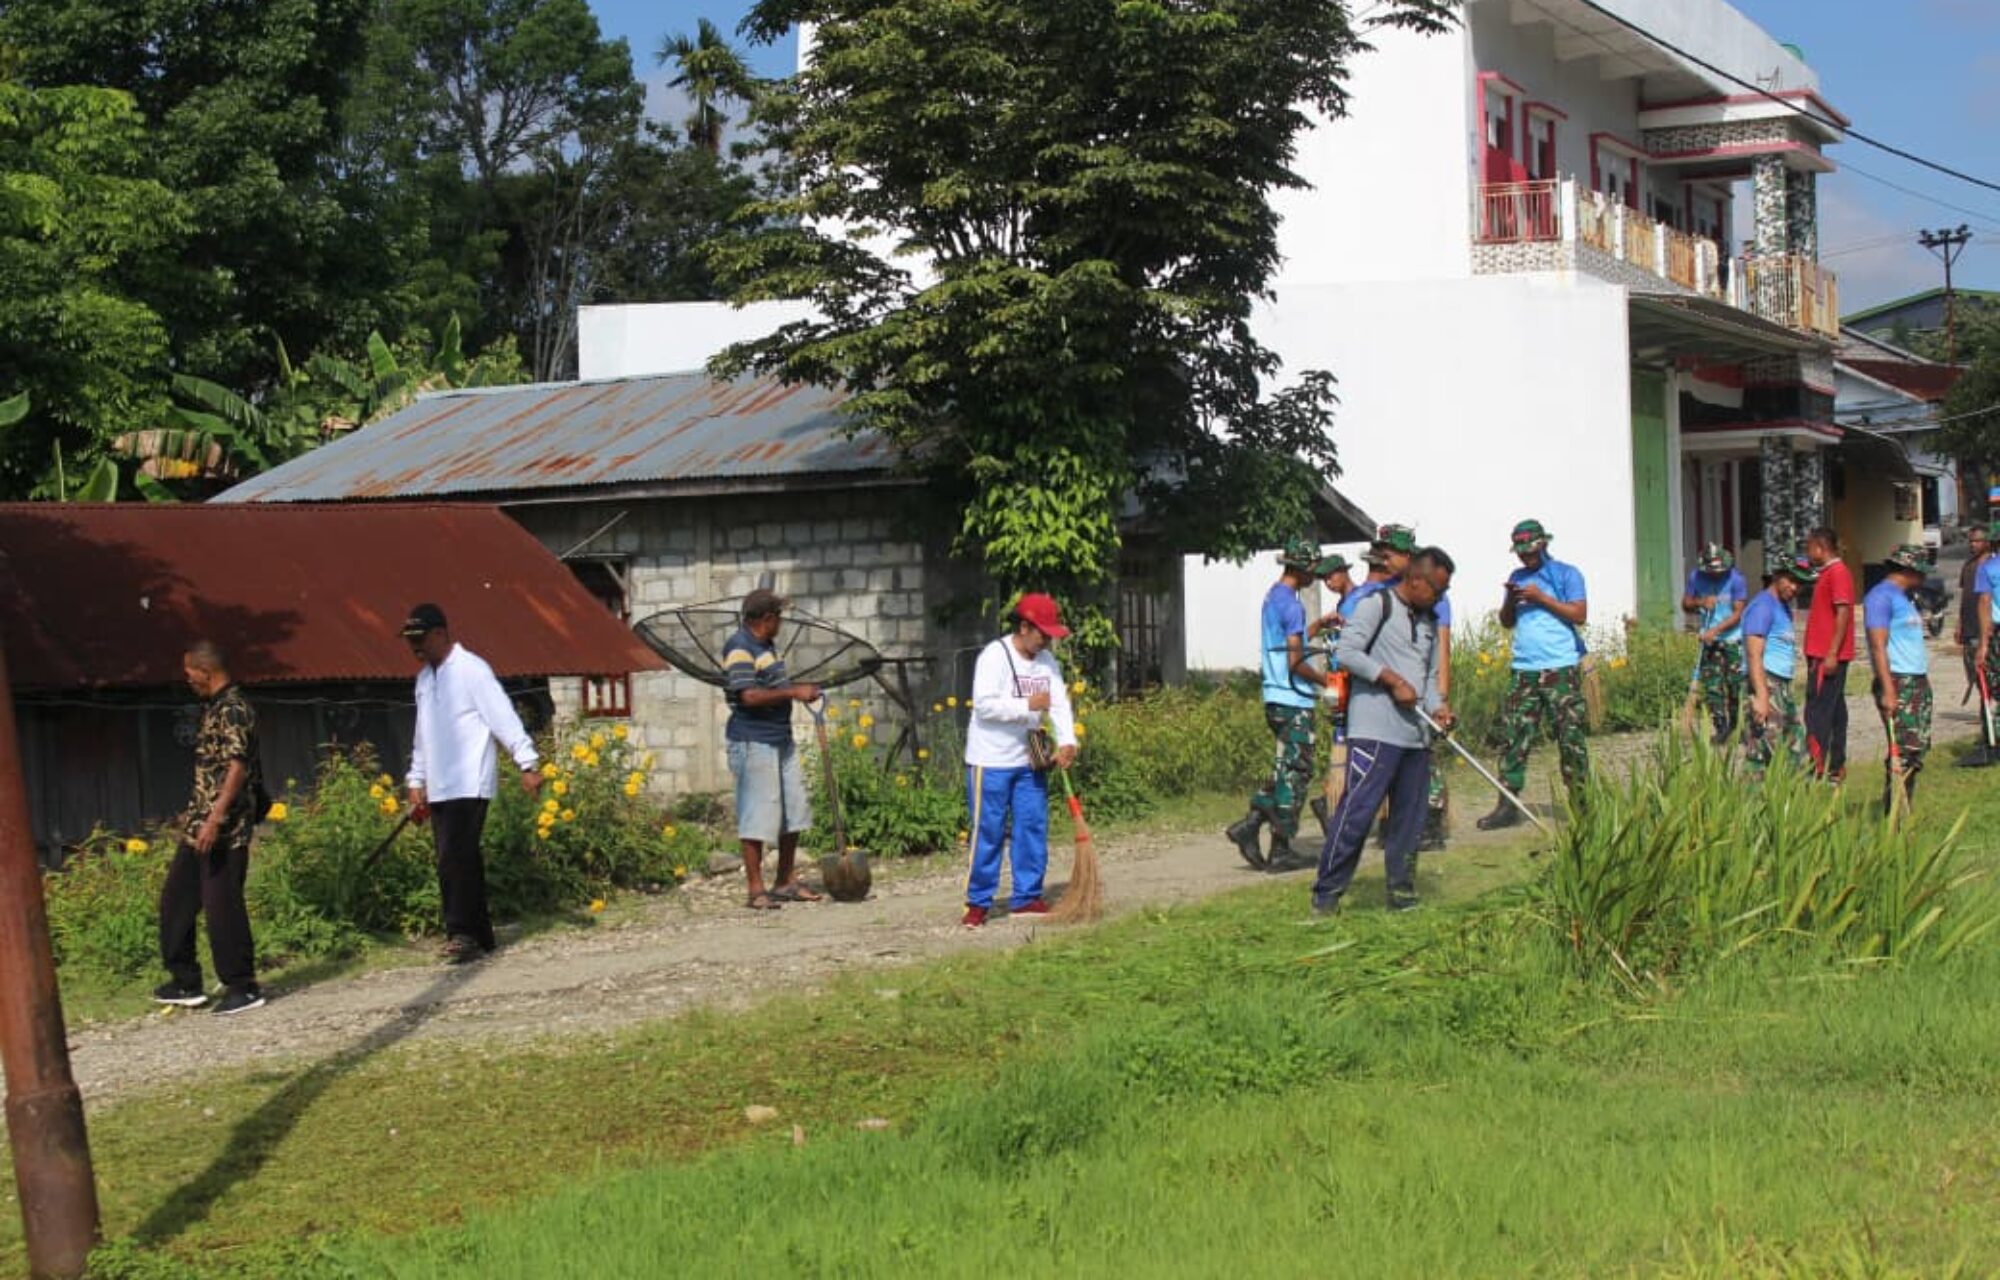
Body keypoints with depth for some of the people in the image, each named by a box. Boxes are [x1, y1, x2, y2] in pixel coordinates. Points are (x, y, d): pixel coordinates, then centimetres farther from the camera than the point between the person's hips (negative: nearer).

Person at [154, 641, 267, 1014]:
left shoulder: (233, 709, -15)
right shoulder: (214, 707, 15)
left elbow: (237, 768, -23)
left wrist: (215, 819, -29)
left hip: (224, 828, -10)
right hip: (200, 826, 10)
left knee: (222, 905, -6)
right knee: (176, 898, 14)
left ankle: (243, 988, 3)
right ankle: (186, 983, 21)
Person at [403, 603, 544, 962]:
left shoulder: (471, 670, -8)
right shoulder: (424, 678, 18)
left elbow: (503, 716, -14)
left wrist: (528, 763, -20)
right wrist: (417, 782, 21)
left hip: (470, 784, -8)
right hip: (439, 788, 8)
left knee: (455, 859, -16)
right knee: (461, 862, 6)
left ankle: (462, 933, -14)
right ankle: (480, 937, 10)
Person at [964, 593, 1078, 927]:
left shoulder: (1047, 661, 8)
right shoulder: (994, 656, -14)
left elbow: (1060, 704, 1)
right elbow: (984, 705, -23)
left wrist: (1067, 742, -15)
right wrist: (1028, 706, -25)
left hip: (1029, 761, 7)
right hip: (991, 761, -7)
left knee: (1033, 827, 8)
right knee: (988, 832, -3)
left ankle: (1027, 897, 18)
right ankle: (978, 902, 5)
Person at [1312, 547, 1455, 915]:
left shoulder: (1429, 621, 21)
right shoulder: (1378, 605, -3)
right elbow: (1348, 653, -11)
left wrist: (1437, 707, 3)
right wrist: (1393, 680, -13)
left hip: (1414, 733, 8)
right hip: (1374, 730, -8)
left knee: (1410, 817, 9)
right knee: (1357, 811, -11)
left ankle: (1402, 893, 17)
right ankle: (1327, 894, -7)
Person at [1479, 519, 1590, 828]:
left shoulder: (1566, 574, 2)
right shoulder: (1517, 577, 18)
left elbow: (1580, 615, -7)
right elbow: (1506, 622, 20)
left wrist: (1542, 598, -11)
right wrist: (1510, 599, -1)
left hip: (1561, 670, -5)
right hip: (1524, 671, 5)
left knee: (1570, 735, -5)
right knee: (1513, 734, 0)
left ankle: (1580, 800, 1)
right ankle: (1507, 805, 2)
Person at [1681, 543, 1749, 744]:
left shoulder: (1736, 579, -12)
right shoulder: (1696, 576, -1)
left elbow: (1738, 613, -13)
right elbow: (1685, 604, 7)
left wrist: (1715, 630, -23)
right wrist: (1700, 602, -15)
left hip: (1733, 639, -3)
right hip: (1710, 640, 3)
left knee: (1735, 683, -2)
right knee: (1712, 684, -4)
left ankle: (1735, 725, 11)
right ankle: (1721, 727, 0)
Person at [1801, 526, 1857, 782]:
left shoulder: (1838, 573, -14)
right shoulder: (1827, 573, 18)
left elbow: (1843, 613, -20)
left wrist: (1832, 654, -24)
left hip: (1828, 657, -10)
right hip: (1823, 654, 10)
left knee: (1817, 711, -11)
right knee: (1835, 710, 11)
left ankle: (1816, 768, -13)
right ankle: (1836, 767, 15)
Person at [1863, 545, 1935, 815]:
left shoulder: (1903, 598, 22)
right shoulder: (1881, 596, -9)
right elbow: (1878, 646, -17)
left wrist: (1924, 679, 20)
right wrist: (1888, 690, -22)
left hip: (1919, 682, 10)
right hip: (1898, 683, -10)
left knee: (1919, 749, 8)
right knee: (1903, 752, -12)